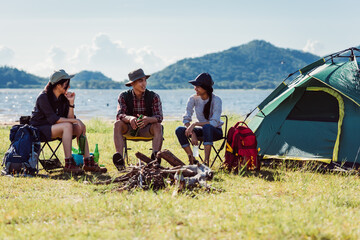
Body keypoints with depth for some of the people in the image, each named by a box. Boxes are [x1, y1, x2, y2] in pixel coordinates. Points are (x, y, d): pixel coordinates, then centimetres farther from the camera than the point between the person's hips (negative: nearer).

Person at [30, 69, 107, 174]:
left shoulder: (63, 97, 4)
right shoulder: (43, 97, -18)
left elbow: (69, 118, -2)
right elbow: (53, 119, -25)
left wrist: (71, 102, -14)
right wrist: (74, 120, -25)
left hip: (52, 127, 8)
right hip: (39, 129, -8)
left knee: (80, 127, -11)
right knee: (67, 126, -32)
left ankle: (88, 162, -14)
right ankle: (69, 164, -34)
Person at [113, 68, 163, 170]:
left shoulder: (154, 97, -9)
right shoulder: (124, 96, -6)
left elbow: (159, 117, -18)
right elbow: (119, 115, -18)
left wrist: (147, 119, -42)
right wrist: (130, 118, -43)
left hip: (146, 129, -1)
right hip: (129, 129, 1)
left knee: (158, 126, -31)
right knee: (117, 124, -29)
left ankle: (155, 156, -47)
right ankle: (119, 157, -45)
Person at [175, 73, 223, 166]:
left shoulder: (216, 100, -18)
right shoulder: (193, 99, -6)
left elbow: (214, 123, -27)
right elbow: (186, 119, -8)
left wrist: (195, 124, -34)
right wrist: (192, 133, -25)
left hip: (215, 131, -4)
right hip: (201, 130, 4)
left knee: (207, 127, -40)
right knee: (179, 130, -21)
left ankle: (206, 161, -38)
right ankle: (192, 160, -16)